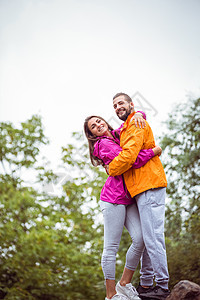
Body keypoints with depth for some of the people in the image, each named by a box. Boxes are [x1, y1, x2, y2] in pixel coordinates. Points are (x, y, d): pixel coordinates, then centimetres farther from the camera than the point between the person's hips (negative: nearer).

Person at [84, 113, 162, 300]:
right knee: (111, 246, -5)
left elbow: (136, 114, 24)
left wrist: (137, 115, 0)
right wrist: (154, 151, -7)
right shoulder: (104, 144, -6)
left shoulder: (118, 135, 19)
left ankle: (124, 283, 11)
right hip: (114, 198, -8)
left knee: (140, 239, -6)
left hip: (128, 198, 8)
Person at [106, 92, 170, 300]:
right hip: (142, 189, 11)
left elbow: (129, 155, -19)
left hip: (149, 186, -11)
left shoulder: (136, 124, -7)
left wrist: (111, 170, -4)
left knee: (152, 236, -10)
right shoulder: (126, 129, 25)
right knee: (144, 238, 12)